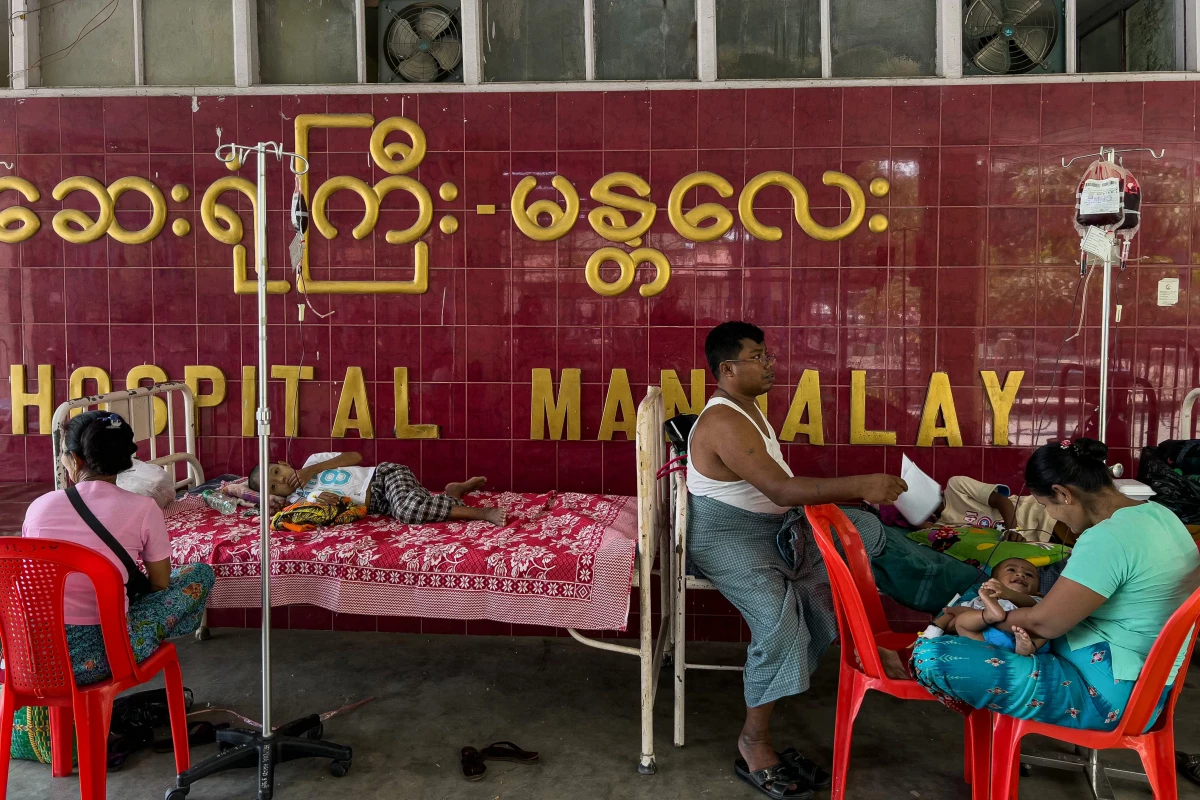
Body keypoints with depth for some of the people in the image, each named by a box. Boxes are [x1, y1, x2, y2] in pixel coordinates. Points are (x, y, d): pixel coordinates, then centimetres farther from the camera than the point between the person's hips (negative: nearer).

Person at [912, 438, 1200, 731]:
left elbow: (1045, 622, -18)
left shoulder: (1108, 537, -25)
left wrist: (984, 616, 0)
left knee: (930, 655, -24)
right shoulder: (1155, 513, 6)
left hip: (1107, 694, -11)